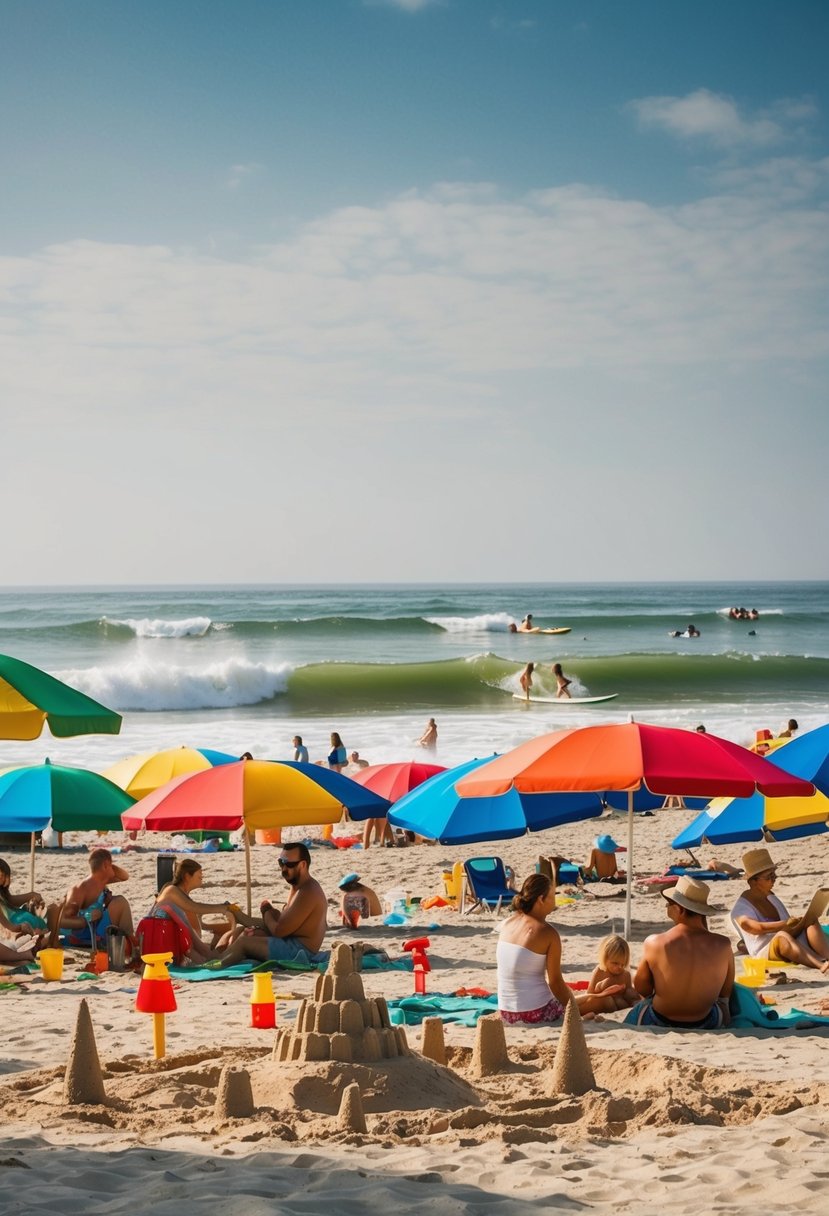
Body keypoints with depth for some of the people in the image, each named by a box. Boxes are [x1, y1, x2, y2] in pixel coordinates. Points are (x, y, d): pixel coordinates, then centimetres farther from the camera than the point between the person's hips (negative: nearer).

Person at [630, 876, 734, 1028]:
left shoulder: (654, 943, -23)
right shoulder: (723, 945, -19)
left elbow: (641, 989, -6)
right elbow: (725, 992, -1)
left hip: (658, 1023, -1)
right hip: (705, 1025, 1)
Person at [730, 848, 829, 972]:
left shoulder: (771, 898, 20)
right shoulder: (741, 908, -4)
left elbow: (791, 929, 18)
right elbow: (757, 928, -23)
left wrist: (801, 922, -4)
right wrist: (786, 924, -33)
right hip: (765, 953, -7)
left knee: (811, 921, -16)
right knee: (782, 937, -38)